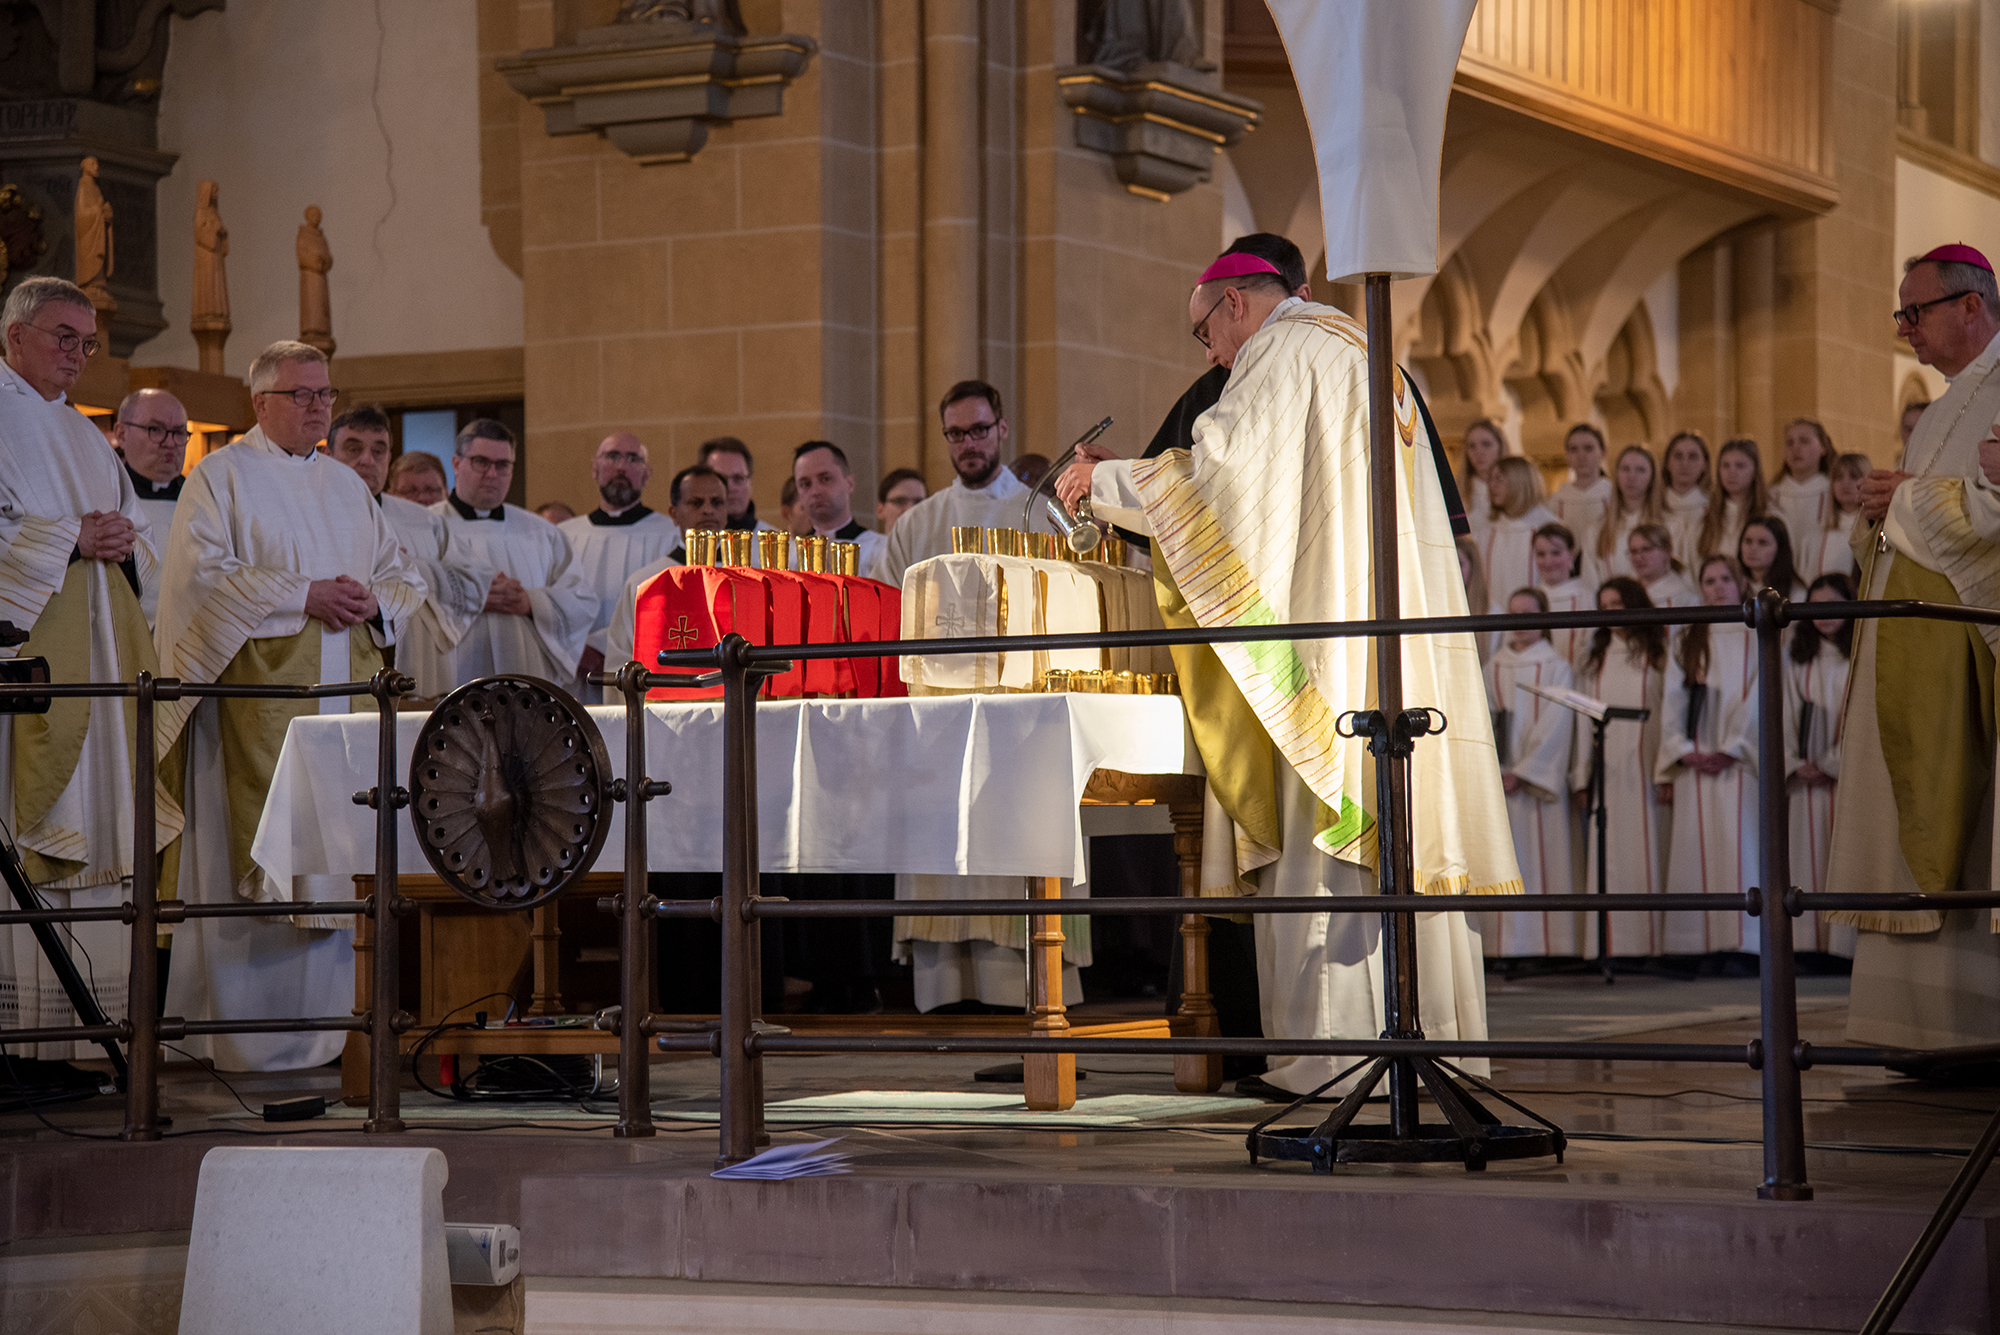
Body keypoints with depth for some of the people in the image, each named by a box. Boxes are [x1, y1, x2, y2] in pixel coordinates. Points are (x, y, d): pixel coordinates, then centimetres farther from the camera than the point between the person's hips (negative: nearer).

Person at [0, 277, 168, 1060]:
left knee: (89, 826, 4)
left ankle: (78, 1029, 5)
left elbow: (134, 523, 23)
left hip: (93, 653, 8)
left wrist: (124, 540, 2)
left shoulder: (80, 432, 23)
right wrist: (73, 541, -14)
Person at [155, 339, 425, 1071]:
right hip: (255, 690, -6)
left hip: (340, 689, 6)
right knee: (257, 855, -10)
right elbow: (204, 572, -11)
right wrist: (303, 596, -16)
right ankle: (246, 1032, -7)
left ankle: (318, 1029, 7)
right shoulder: (222, 477, 2)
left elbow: (404, 577, 20)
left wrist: (372, 601, -3)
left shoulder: (347, 486, 20)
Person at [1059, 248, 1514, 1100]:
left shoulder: (1282, 352, -4)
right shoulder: (1363, 358, 24)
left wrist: (1103, 478, 1)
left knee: (1322, 837, -10)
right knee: (1394, 829, 8)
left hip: (1327, 636, -9)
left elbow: (1212, 476, -11)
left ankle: (1331, 1053, -13)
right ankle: (1428, 1032, 7)